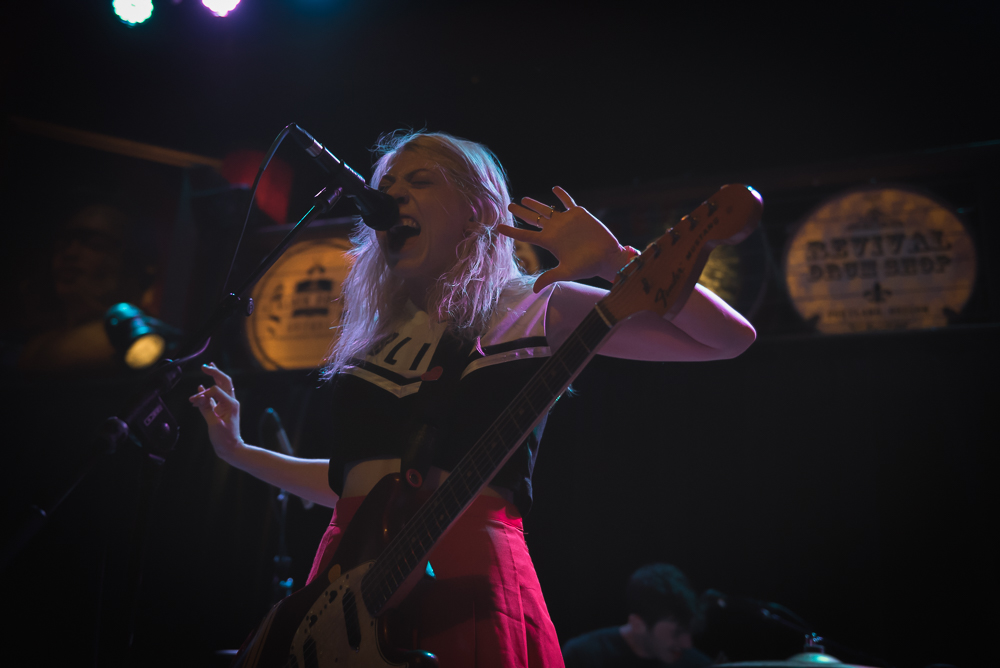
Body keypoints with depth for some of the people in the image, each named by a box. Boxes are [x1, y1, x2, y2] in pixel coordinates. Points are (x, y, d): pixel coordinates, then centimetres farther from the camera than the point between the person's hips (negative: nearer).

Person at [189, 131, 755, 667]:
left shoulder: (534, 309, 3)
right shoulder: (379, 333, 19)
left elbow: (730, 337, -4)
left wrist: (617, 262, -16)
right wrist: (239, 451, 24)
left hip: (462, 578, -5)